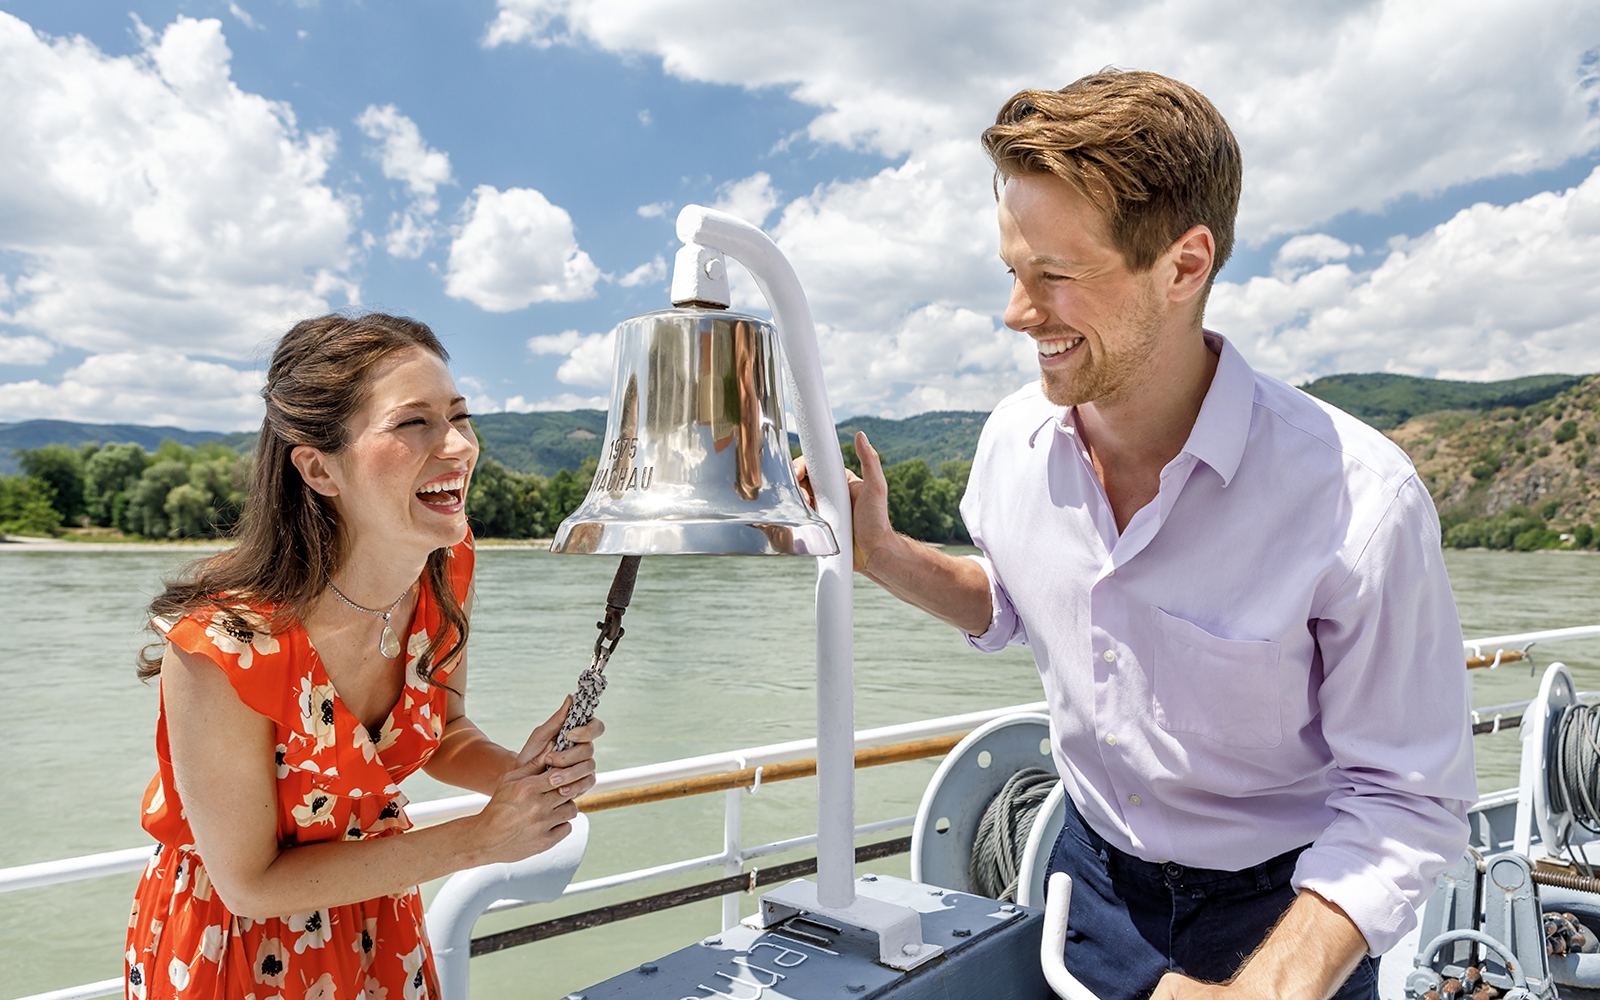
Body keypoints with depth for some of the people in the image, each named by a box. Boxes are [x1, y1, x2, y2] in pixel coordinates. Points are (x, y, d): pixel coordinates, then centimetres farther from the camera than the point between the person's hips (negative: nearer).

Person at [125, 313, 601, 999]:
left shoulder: (448, 567, -17)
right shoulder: (220, 648, -33)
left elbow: (444, 733, -2)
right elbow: (250, 883, -21)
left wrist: (525, 772, -22)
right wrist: (482, 839, -24)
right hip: (232, 941, -4)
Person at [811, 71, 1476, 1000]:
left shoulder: (1357, 501, -28)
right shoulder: (1015, 439, -13)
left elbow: (1407, 800, -18)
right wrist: (880, 550, -9)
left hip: (1278, 913, -3)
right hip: (1091, 877, 4)